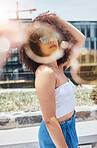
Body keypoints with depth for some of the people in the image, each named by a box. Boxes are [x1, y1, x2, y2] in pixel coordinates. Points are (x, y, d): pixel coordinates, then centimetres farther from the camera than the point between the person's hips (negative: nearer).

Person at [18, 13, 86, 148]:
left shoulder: (58, 68, 2)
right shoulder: (45, 72, -23)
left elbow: (80, 39, 13)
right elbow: (49, 120, -25)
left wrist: (57, 19, 5)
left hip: (68, 128, 8)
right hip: (56, 136, -8)